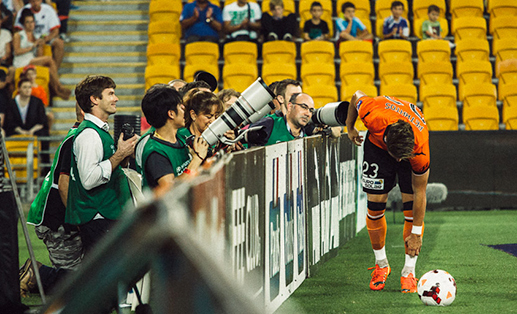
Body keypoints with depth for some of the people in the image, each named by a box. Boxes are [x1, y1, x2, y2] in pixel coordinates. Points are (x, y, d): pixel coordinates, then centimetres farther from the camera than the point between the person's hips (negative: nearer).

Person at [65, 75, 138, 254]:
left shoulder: (101, 131, 18)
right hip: (96, 218, -10)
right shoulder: (89, 134, -14)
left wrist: (124, 157, 9)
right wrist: (119, 155, -18)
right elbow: (88, 179, -24)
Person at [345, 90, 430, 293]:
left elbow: (420, 193, -27)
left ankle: (409, 271, -2)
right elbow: (357, 97, -16)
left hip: (412, 146, -1)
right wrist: (350, 127, 1)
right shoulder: (373, 116, -42)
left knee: (412, 205, -12)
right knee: (375, 205, -3)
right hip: (377, 143, 1)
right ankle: (381, 264, 14)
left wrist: (416, 233, -20)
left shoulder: (420, 150, -40)